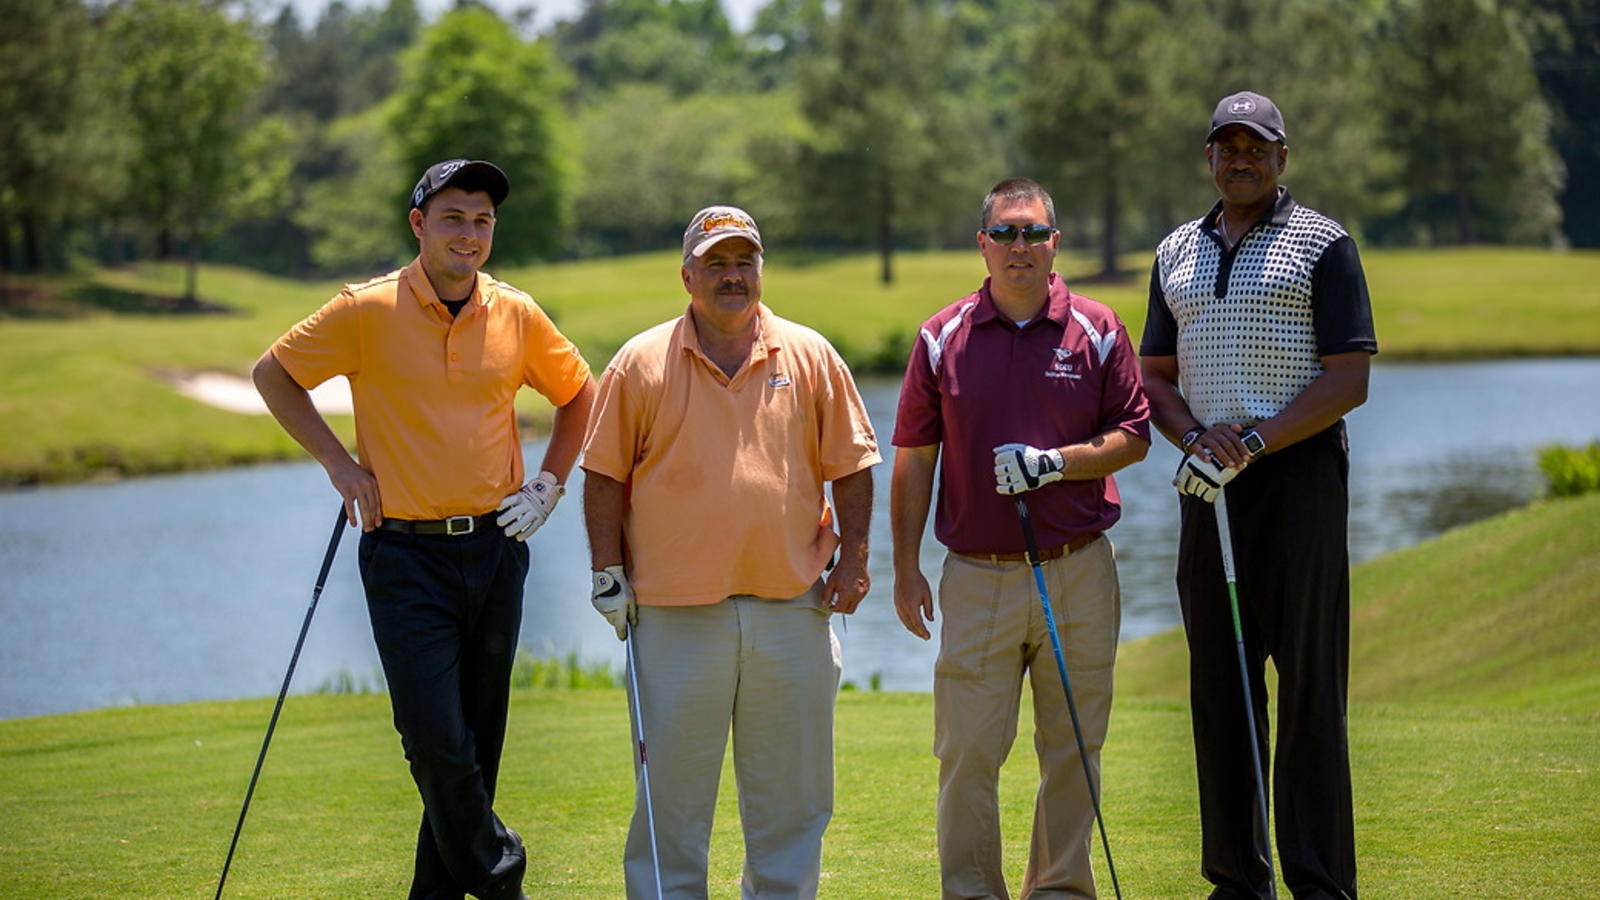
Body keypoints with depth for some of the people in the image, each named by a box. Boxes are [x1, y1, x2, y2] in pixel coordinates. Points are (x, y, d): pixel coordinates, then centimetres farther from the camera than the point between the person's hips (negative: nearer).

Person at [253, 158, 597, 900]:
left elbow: (578, 394, 20)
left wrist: (549, 483, 9)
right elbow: (273, 373, 5)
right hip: (407, 554, -3)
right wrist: (338, 462, -1)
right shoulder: (367, 311, -6)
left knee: (477, 743, 8)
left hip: (495, 550, 4)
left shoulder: (516, 315, 4)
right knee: (437, 743, -11)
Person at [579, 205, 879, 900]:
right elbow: (605, 476, 5)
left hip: (792, 608, 2)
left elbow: (850, 465, 12)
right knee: (671, 794, 2)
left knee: (792, 797, 7)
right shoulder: (641, 363, 3)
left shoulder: (809, 357, 7)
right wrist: (608, 574, 0)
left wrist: (853, 556, 4)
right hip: (675, 610, -2)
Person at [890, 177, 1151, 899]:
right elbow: (914, 458, 6)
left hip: (1079, 575, 0)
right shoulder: (943, 338, 4)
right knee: (968, 751, -3)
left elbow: (1134, 436, 4)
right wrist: (906, 567, 2)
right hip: (977, 578, 0)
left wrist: (1057, 462, -13)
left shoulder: (1097, 331, 4)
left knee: (1071, 749, 6)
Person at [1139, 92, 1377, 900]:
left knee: (1308, 687, -6)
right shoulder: (1176, 254, 16)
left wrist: (1256, 442, -15)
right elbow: (1156, 377, 16)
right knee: (1218, 684, 4)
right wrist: (1198, 438, -5)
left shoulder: (1322, 244, 0)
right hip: (1208, 485, 5)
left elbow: (1349, 379, -7)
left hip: (1299, 473, -5)